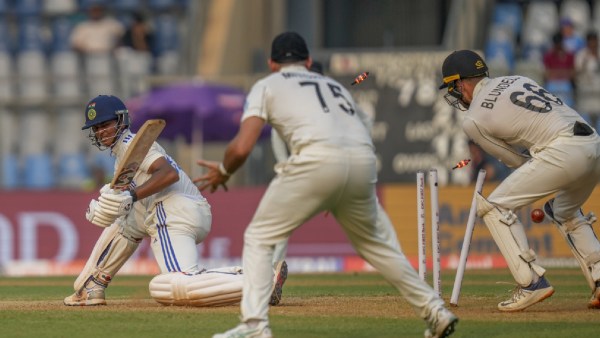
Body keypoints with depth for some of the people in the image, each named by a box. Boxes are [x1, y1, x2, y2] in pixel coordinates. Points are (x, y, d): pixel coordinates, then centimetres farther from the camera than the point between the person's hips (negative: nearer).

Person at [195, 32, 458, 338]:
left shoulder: (267, 86, 20)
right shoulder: (334, 85, 35)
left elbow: (241, 148, 8)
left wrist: (223, 172, 27)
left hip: (318, 160, -5)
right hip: (364, 161, 5)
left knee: (259, 238, 8)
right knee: (373, 241, 26)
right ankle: (435, 311, 25)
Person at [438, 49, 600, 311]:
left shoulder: (473, 120, 4)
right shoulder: (516, 80, 25)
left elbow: (516, 160, 10)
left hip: (561, 152, -8)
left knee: (493, 206, 4)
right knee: (565, 211, 33)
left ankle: (532, 283, -4)